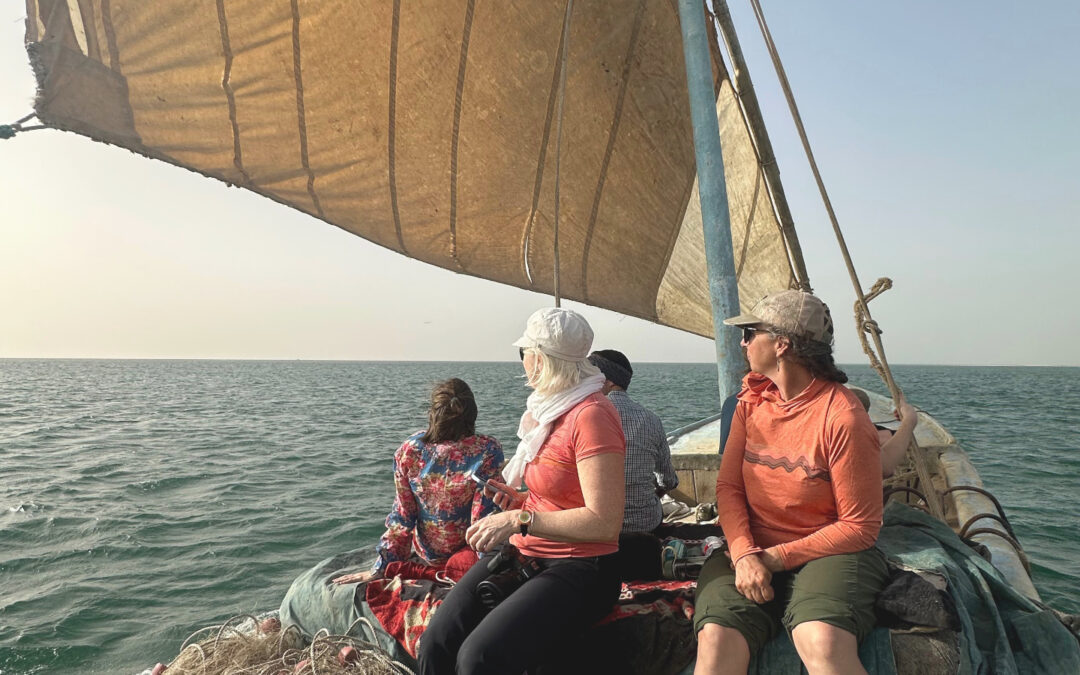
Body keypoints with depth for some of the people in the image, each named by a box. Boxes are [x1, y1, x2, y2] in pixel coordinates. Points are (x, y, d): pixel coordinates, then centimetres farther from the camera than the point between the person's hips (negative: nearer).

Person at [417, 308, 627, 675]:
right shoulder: (544, 410, 11)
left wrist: (520, 519, -22)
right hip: (518, 555, 8)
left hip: (578, 569, -7)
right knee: (434, 644, -11)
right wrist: (521, 500, 6)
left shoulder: (591, 414, -16)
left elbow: (605, 523, -22)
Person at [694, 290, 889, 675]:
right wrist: (744, 553, -14)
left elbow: (860, 526, -8)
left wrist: (777, 557, -13)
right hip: (751, 552, 4)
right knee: (716, 639, -25)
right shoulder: (751, 401, 7)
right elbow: (728, 486, 3)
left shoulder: (843, 418, -11)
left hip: (827, 552, -3)